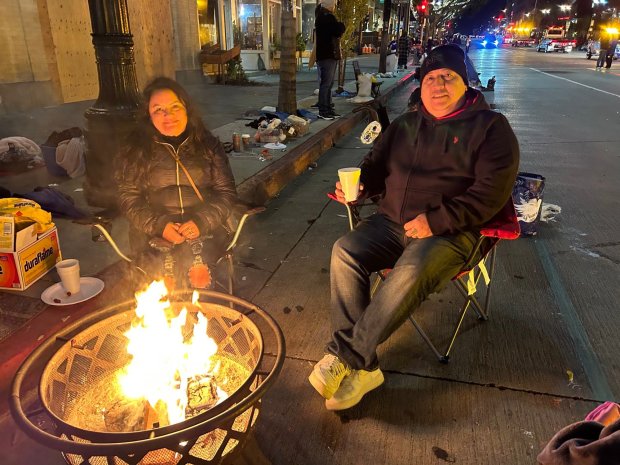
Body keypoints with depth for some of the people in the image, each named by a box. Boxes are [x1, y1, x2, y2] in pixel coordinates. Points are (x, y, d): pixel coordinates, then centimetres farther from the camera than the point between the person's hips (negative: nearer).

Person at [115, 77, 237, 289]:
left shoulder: (208, 145, 9)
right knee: (161, 267, -28)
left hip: (203, 230, 0)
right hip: (152, 234, 0)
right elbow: (128, 198, 5)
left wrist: (201, 222, -11)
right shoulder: (136, 150, 8)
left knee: (188, 257, -29)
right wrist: (159, 225, -12)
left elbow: (226, 192, 6)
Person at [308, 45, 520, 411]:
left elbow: (491, 192, -8)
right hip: (391, 222, 5)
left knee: (412, 272, -36)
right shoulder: (405, 125, 19)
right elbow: (376, 168, 26)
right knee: (345, 251, -23)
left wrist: (436, 220, -19)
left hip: (450, 231, -4)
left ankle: (345, 355, -24)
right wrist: (357, 185, 2)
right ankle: (362, 368, -23)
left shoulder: (490, 127, 3)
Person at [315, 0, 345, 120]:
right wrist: (341, 25, 2)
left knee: (328, 83, 13)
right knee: (326, 83, -8)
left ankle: (328, 108, 19)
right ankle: (323, 111, -5)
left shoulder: (321, 15, 18)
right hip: (327, 55, -10)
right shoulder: (328, 17, -14)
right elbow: (338, 31, -19)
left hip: (328, 55, 10)